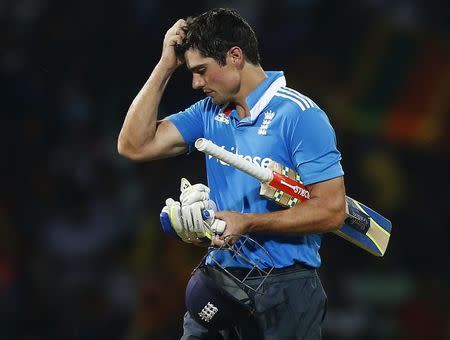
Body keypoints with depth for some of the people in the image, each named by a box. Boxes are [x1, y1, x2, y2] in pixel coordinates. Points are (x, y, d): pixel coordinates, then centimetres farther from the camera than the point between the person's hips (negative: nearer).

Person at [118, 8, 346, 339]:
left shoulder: (299, 114, -12)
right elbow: (134, 145, 4)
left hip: (283, 288, -6)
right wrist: (166, 65, 2)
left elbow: (331, 210, -16)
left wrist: (246, 223, -19)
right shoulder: (210, 112, 9)